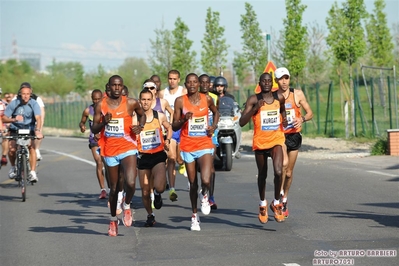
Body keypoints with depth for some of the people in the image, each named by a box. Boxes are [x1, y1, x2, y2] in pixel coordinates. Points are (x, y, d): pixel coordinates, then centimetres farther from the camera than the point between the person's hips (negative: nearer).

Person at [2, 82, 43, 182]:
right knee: (12, 149, -20)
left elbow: (38, 118, -27)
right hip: (15, 130, 0)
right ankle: (13, 167, 10)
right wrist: (13, 119, -31)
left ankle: (32, 172, -21)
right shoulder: (13, 104, -12)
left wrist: (37, 130, -45)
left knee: (32, 147, -26)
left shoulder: (34, 104, -14)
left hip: (29, 130, 0)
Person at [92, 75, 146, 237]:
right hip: (110, 151, 2)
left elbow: (142, 114, 18)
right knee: (114, 188, 11)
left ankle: (127, 205, 10)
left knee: (130, 183, -22)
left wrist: (140, 126, -2)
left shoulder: (131, 103, -2)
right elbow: (94, 129, 3)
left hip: (128, 149, -1)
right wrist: (104, 122, -17)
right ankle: (113, 219, 31)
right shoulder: (101, 105, 0)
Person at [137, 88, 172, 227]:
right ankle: (150, 215, 29)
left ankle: (157, 194, 14)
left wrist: (167, 140, 3)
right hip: (143, 157, 1)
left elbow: (169, 128, 19)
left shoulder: (160, 116, 1)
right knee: (145, 192, 6)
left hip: (158, 155, -1)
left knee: (159, 186, -23)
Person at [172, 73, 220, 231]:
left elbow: (216, 112, 22)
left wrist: (214, 126, 4)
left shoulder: (207, 99, 1)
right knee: (193, 184, 9)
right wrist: (184, 119, -19)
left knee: (206, 181, -19)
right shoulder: (180, 101, -3)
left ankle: (204, 195, 18)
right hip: (188, 146, 0)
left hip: (205, 145, 0)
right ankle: (194, 215, 28)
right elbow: (174, 126, 1)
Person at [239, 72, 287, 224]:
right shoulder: (253, 100, -8)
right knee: (262, 175, 14)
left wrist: (284, 119, 6)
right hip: (260, 141, -1)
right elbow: (242, 123, -15)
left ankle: (276, 203, 2)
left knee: (278, 172, -19)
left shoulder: (279, 98, 1)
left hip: (276, 140, 1)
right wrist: (255, 109, -26)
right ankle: (263, 204, 37)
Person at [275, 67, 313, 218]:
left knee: (289, 172, 10)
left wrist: (302, 119, -18)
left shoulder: (297, 94, -1)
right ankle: (279, 195, -17)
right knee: (283, 163, -29)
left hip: (294, 136, 2)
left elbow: (310, 113, 3)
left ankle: (284, 202, 27)